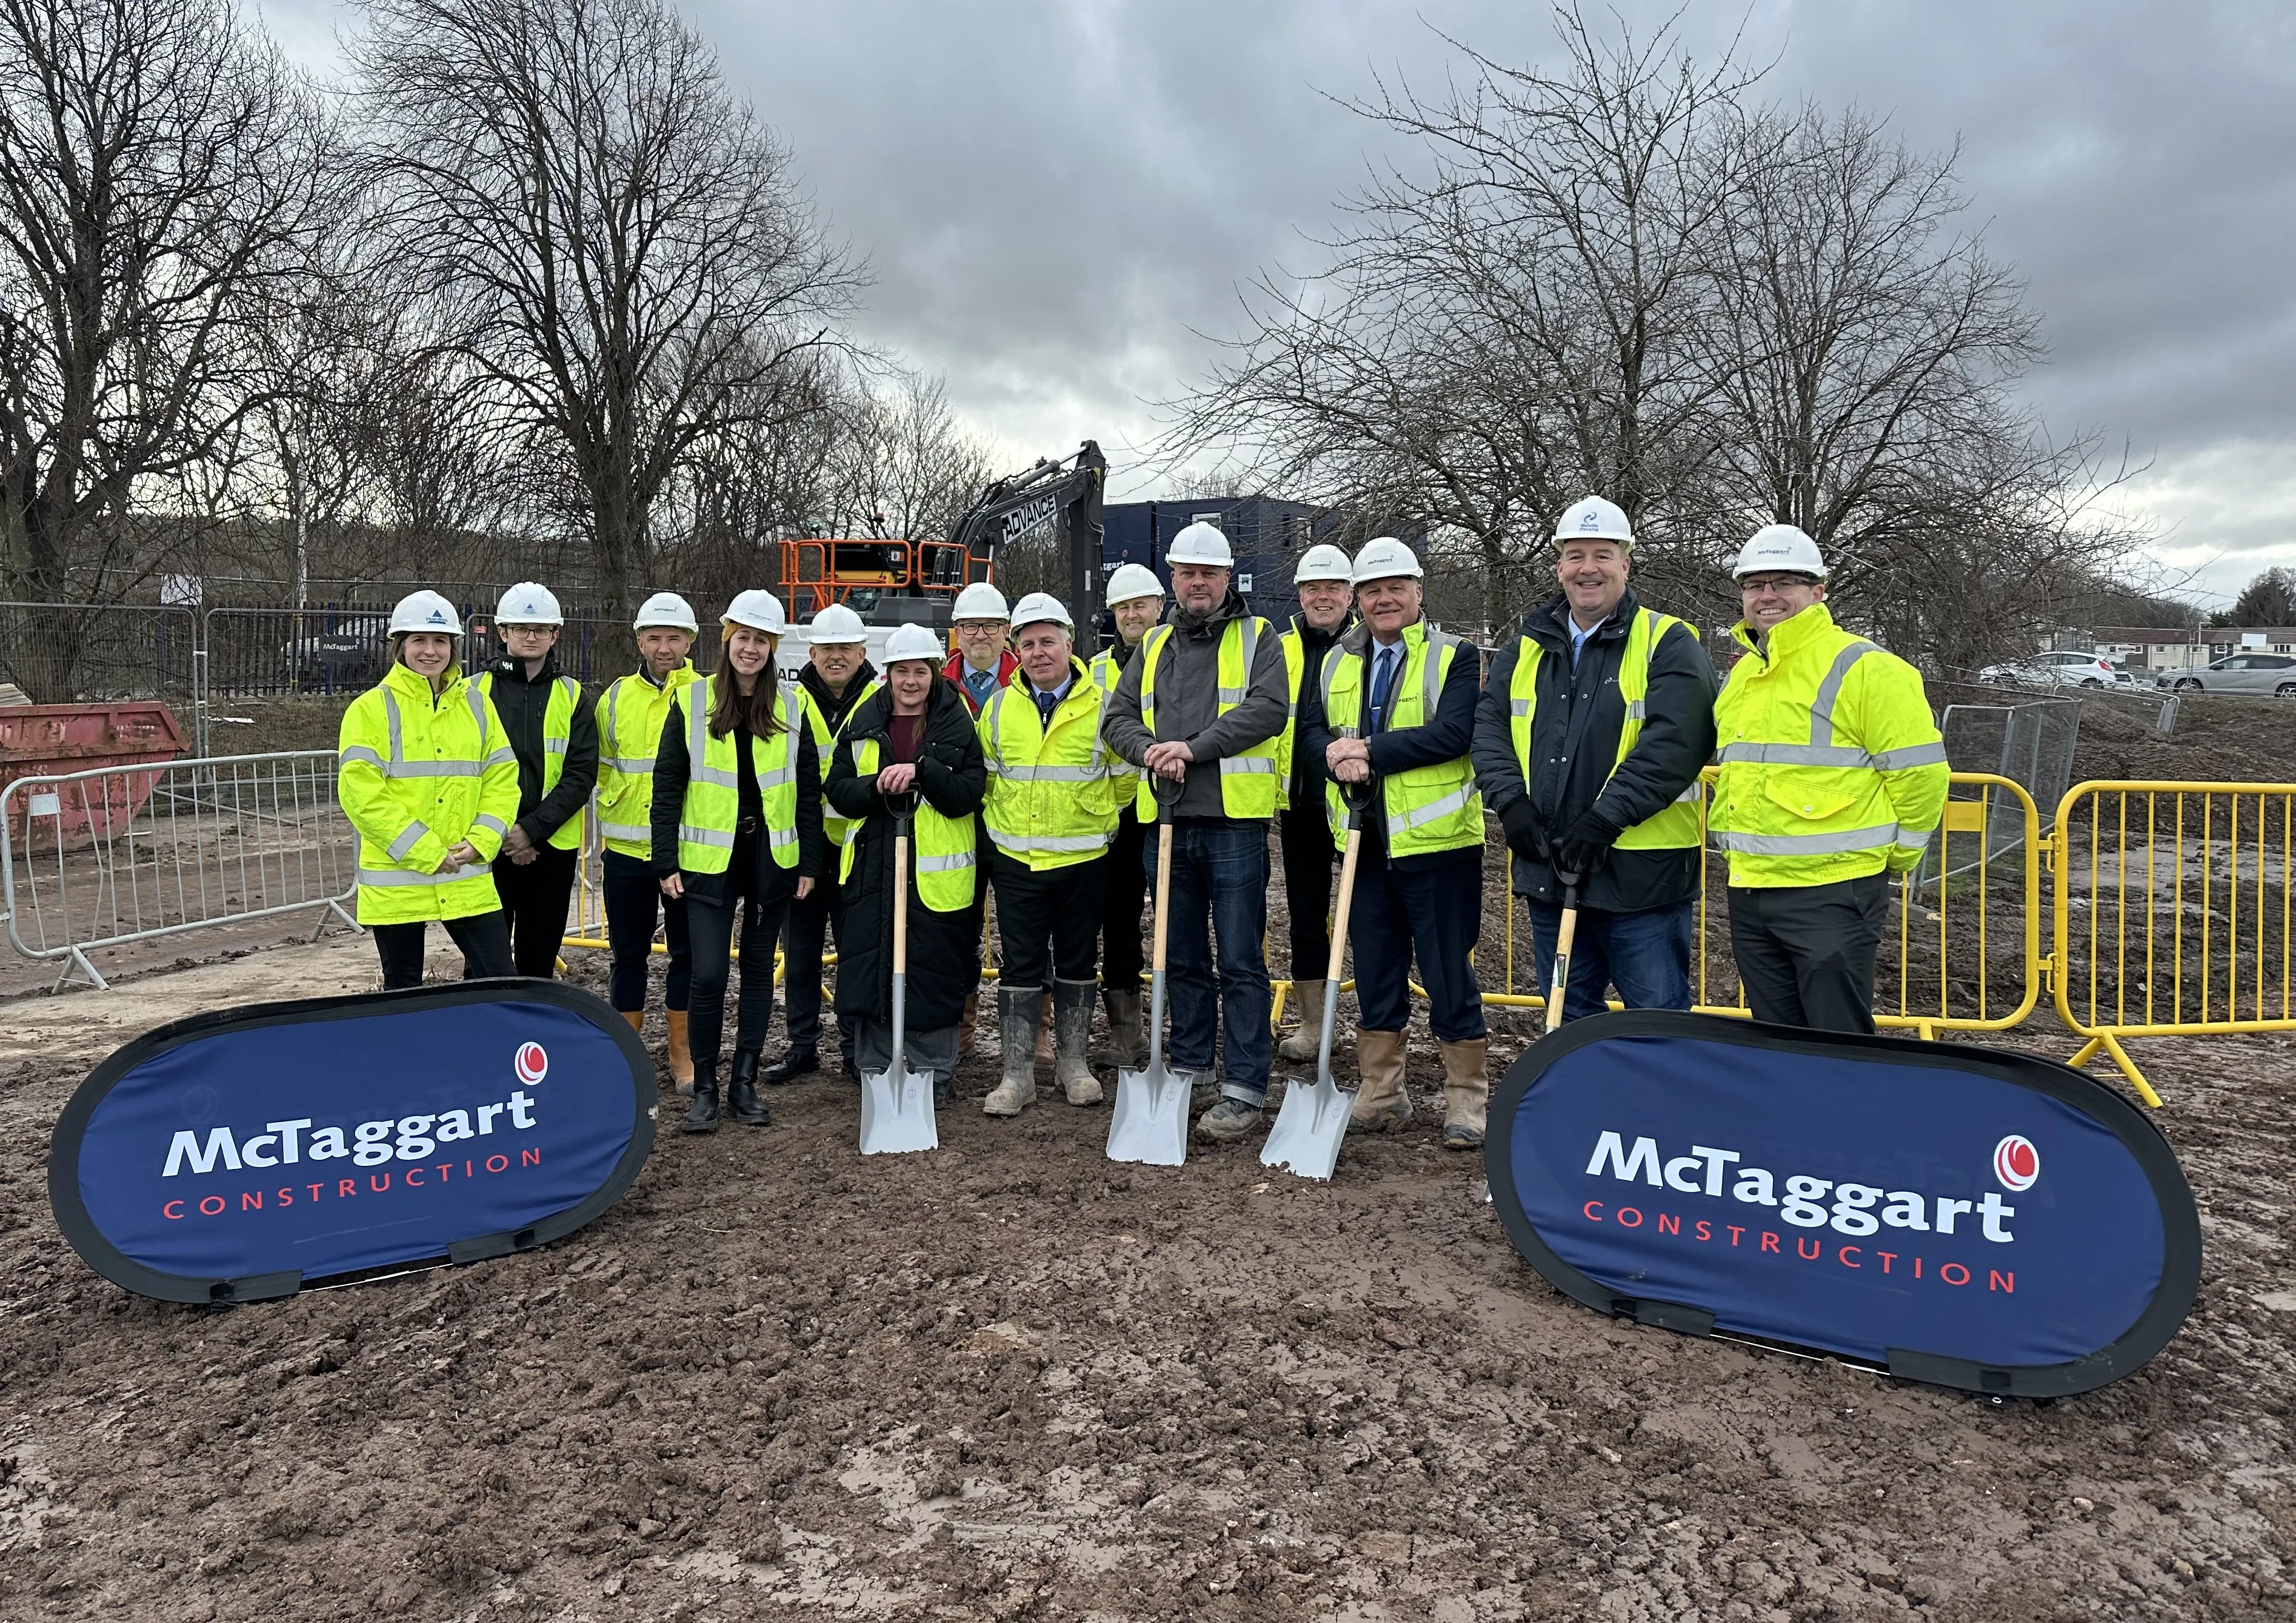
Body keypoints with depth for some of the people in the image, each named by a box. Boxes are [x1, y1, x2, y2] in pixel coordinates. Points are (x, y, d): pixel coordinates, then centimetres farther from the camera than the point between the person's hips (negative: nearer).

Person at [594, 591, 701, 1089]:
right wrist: (606, 828, 10)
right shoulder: (616, 698, 6)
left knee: (687, 953, 6)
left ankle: (681, 1053, 20)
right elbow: (602, 769, 15)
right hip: (626, 850, 2)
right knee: (628, 954, 10)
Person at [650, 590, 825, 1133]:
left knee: (759, 968, 9)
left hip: (773, 857, 2)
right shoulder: (691, 701, -1)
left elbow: (808, 788, 6)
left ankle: (744, 1084, 21)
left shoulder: (792, 704, 3)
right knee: (709, 973, -6)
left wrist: (810, 861, 1)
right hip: (709, 859, -2)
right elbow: (667, 785, 0)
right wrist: (667, 861, -5)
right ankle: (704, 1088, 10)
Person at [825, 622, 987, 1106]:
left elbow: (969, 794, -6)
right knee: (871, 970, 5)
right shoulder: (863, 722, 10)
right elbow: (837, 790, 6)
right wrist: (876, 786, -14)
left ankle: (933, 1076, 16)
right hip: (872, 868, 3)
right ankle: (876, 1075, 20)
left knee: (934, 975, 1)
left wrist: (922, 771, -21)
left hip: (936, 872, -3)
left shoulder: (956, 724, 2)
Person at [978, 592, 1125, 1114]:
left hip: (1082, 860, -1)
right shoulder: (998, 707, 3)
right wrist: (1001, 822, 10)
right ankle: (1018, 1074, 9)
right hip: (1014, 861, 1)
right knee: (1021, 968, 3)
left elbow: (1125, 775, 4)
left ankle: (1073, 1062, 23)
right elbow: (984, 775, 15)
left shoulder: (1101, 706, -4)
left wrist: (1103, 822, 3)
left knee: (1077, 964, 10)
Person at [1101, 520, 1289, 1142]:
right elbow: (1119, 717, 10)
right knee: (1182, 958, 13)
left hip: (1234, 819, -5)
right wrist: (1150, 751, -11)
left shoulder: (1257, 638, 3)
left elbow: (1267, 711, -12)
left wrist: (1194, 746, -18)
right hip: (1168, 822, 5)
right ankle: (1190, 1073, 25)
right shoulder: (1154, 646, 17)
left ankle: (1245, 1089, 4)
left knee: (1240, 961, -2)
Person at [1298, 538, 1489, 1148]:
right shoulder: (1337, 662, 14)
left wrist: (1370, 749, -18)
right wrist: (1338, 755, -14)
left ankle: (1466, 1097, 13)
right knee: (1375, 971, 13)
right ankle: (1380, 1092, 25)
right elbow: (1311, 727, 9)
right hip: (1365, 843, 5)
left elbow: (1454, 733, -16)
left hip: (1437, 840, -5)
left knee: (1449, 973, 1)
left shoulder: (1456, 657, -2)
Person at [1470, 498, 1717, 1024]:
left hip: (1641, 874, -5)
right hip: (1547, 868, 6)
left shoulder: (1668, 644, -6)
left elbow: (1672, 744, -17)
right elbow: (1489, 727, 7)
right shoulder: (1526, 649, 12)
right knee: (1569, 1018, 18)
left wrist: (1604, 820, -22)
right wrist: (1512, 803, -9)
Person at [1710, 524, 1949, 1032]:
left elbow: (1920, 771, -10)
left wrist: (1894, 853, 0)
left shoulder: (1863, 669, -10)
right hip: (1748, 891, 8)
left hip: (1832, 891, -8)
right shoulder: (1740, 675, 15)